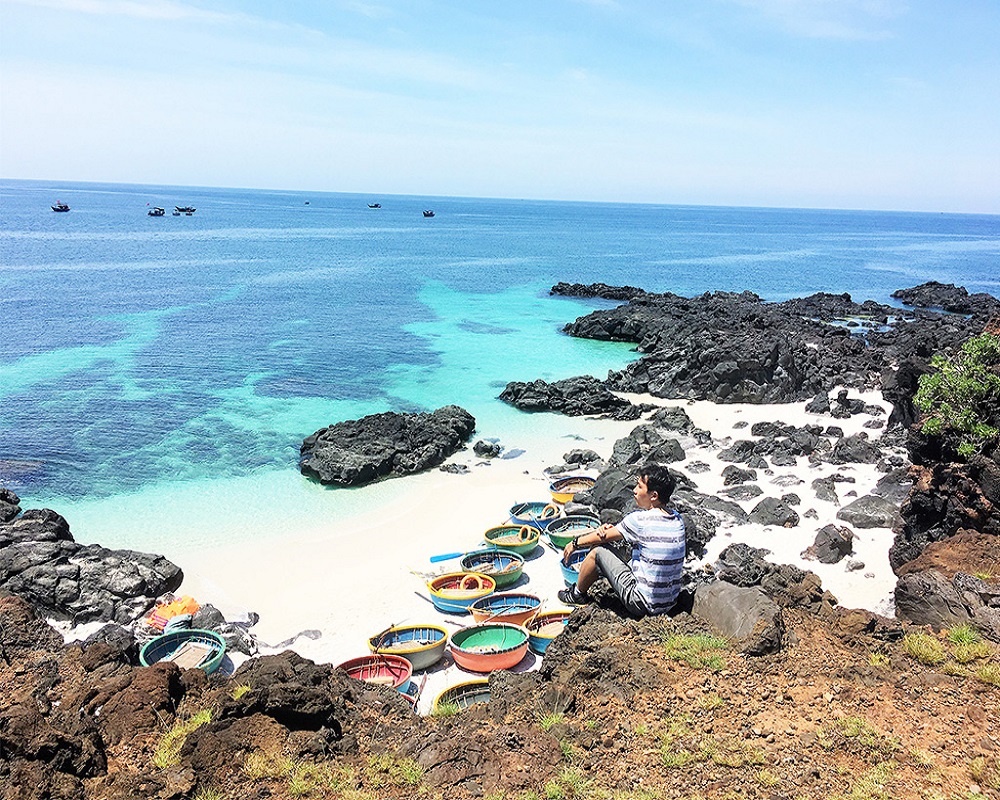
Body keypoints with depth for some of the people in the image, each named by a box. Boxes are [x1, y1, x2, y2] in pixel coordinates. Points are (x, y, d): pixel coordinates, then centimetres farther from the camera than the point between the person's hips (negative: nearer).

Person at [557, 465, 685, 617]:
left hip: (643, 604, -7)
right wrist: (612, 529, 1)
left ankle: (578, 595, 27)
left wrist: (575, 543, 13)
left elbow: (602, 536, -2)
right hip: (670, 602, 8)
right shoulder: (677, 518, 2)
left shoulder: (640, 520, -18)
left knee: (598, 552, 3)